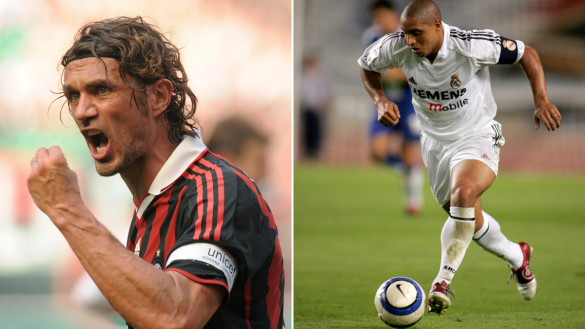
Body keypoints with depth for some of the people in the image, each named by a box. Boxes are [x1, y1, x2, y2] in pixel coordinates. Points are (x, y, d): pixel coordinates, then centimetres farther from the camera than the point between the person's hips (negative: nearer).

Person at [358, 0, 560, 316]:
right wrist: (380, 100, -12)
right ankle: (518, 258, 45)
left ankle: (443, 280, -23)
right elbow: (366, 64, 5)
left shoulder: (472, 46, -27)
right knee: (469, 220, 15)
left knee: (463, 194, -34)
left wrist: (541, 101, -21)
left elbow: (526, 53, -13)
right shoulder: (396, 47, -18)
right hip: (435, 143, 5)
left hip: (477, 138, -5)